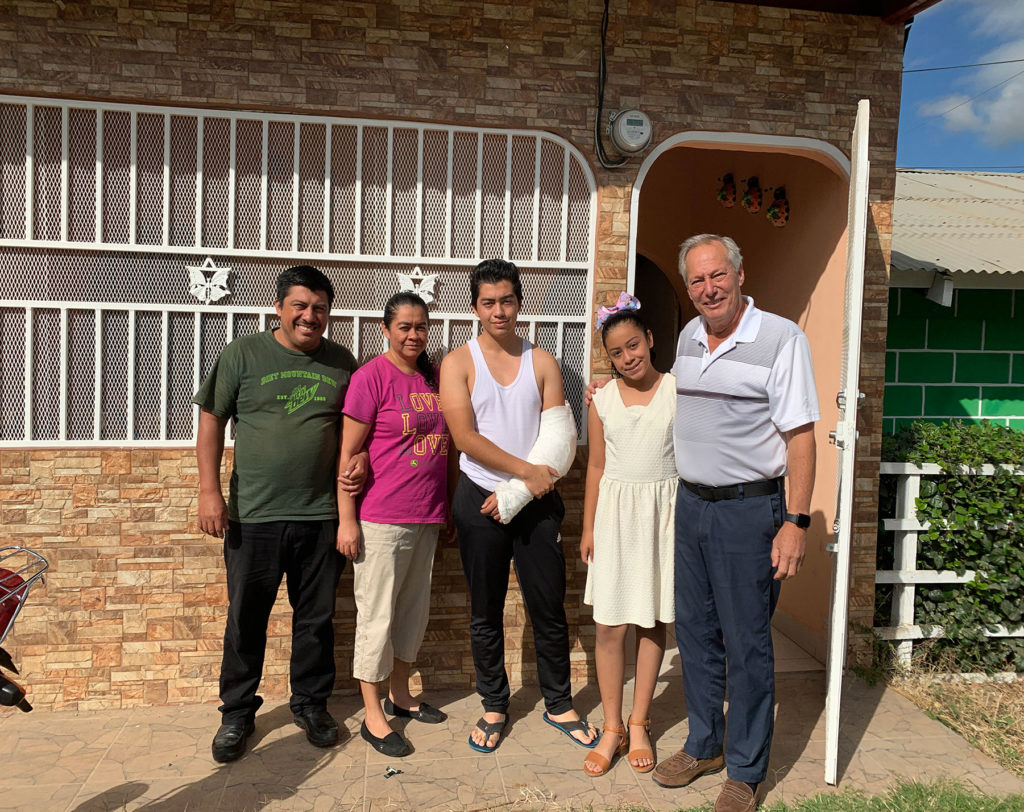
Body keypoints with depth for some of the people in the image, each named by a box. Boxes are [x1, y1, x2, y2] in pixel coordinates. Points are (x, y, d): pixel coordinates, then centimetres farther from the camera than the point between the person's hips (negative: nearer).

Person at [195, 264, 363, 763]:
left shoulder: (341, 362, 7)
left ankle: (311, 704, 31)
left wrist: (360, 459, -2)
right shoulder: (243, 354, -1)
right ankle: (237, 713, 28)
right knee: (246, 620, 10)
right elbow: (211, 422, 0)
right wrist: (209, 491, -6)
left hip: (320, 516, 2)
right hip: (253, 516, -2)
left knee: (316, 618, 12)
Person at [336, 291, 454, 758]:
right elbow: (348, 453, -11)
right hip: (380, 517, -7)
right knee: (377, 615, 2)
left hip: (427, 516, 7)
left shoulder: (434, 377, 9)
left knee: (414, 607, 17)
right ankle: (372, 716, 15)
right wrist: (346, 519, -13)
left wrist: (447, 508, 15)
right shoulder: (371, 377, -10)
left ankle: (399, 694, 35)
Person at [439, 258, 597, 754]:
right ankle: (494, 707, 27)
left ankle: (559, 705, 25)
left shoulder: (542, 362, 5)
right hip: (479, 499, -1)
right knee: (485, 613, 9)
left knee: (549, 608, 7)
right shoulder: (458, 363, -1)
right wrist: (526, 470, -17)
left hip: (536, 500, 1)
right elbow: (465, 437, -11)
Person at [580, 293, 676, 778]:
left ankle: (639, 724, 24)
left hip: (663, 512, -1)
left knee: (652, 622, 8)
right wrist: (588, 528, 7)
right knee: (609, 626, 1)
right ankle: (612, 729, 18)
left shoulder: (678, 392, -2)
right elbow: (597, 466, 8)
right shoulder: (602, 400, 3)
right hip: (615, 512, 1)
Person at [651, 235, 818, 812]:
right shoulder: (688, 337, 9)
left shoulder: (782, 338, -10)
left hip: (748, 509, -6)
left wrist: (797, 521, -17)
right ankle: (704, 747, 33)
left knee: (747, 645, 4)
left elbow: (801, 435, -13)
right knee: (695, 633, 15)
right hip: (691, 504, 6)